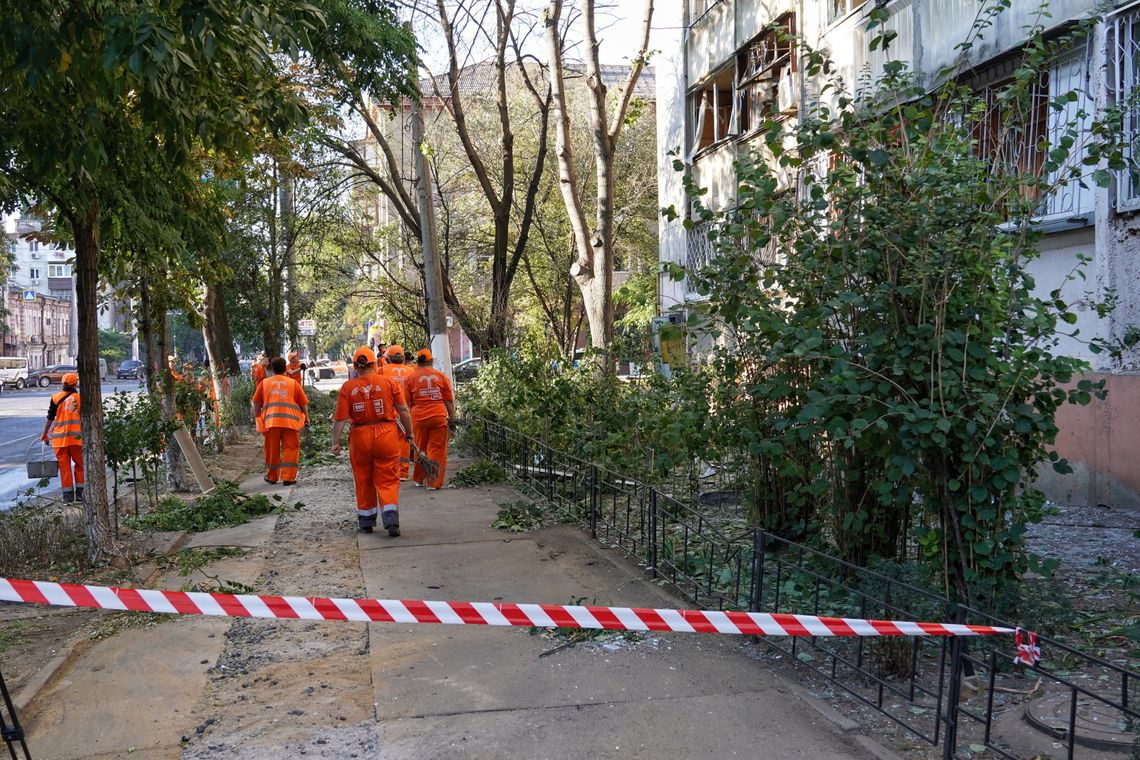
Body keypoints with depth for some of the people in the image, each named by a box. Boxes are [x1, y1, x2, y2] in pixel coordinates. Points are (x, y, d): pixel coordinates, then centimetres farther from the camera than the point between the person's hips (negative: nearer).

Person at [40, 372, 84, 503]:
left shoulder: (56, 398, 2)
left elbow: (50, 419, 4)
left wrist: (44, 435, 15)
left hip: (60, 437, 1)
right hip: (77, 437, -1)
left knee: (65, 467, 7)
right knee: (80, 465, 12)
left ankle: (67, 495, 9)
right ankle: (79, 493, 11)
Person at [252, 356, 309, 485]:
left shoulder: (265, 383, 13)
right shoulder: (293, 383, 11)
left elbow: (256, 402, 13)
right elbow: (303, 403, 11)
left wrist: (257, 416, 25)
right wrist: (306, 417, 23)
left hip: (271, 420, 1)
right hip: (291, 420, -1)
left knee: (272, 450, 11)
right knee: (290, 449, 4)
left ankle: (272, 477, 22)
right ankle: (288, 477, -2)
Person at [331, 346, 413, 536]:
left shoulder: (347, 388, -3)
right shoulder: (389, 382, -4)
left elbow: (340, 419, -5)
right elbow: (403, 411, -4)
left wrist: (336, 442, 2)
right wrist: (408, 434, 7)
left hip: (360, 438, 1)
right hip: (387, 435, -1)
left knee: (363, 481, 15)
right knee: (387, 481, 6)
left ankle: (366, 522, 25)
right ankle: (391, 519, -9)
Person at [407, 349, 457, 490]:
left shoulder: (410, 378, 1)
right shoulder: (441, 376, 4)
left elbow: (406, 402, 4)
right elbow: (449, 400, 5)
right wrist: (452, 419, 11)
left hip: (419, 418, 1)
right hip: (439, 417, -1)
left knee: (420, 449, 16)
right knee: (437, 450, 4)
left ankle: (419, 480, 30)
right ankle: (434, 483, 2)